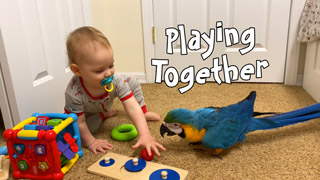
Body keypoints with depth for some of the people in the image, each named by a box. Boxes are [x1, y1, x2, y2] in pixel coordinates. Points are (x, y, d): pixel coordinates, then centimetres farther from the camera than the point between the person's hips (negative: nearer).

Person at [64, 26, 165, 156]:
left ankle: (144, 112, 10)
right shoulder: (74, 93, -44)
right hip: (87, 113, -2)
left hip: (104, 104, 2)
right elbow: (79, 123, -32)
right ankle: (103, 115, 0)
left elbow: (132, 107, -40)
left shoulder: (116, 80, -36)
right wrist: (91, 142, -26)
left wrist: (145, 135, -49)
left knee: (133, 82, -8)